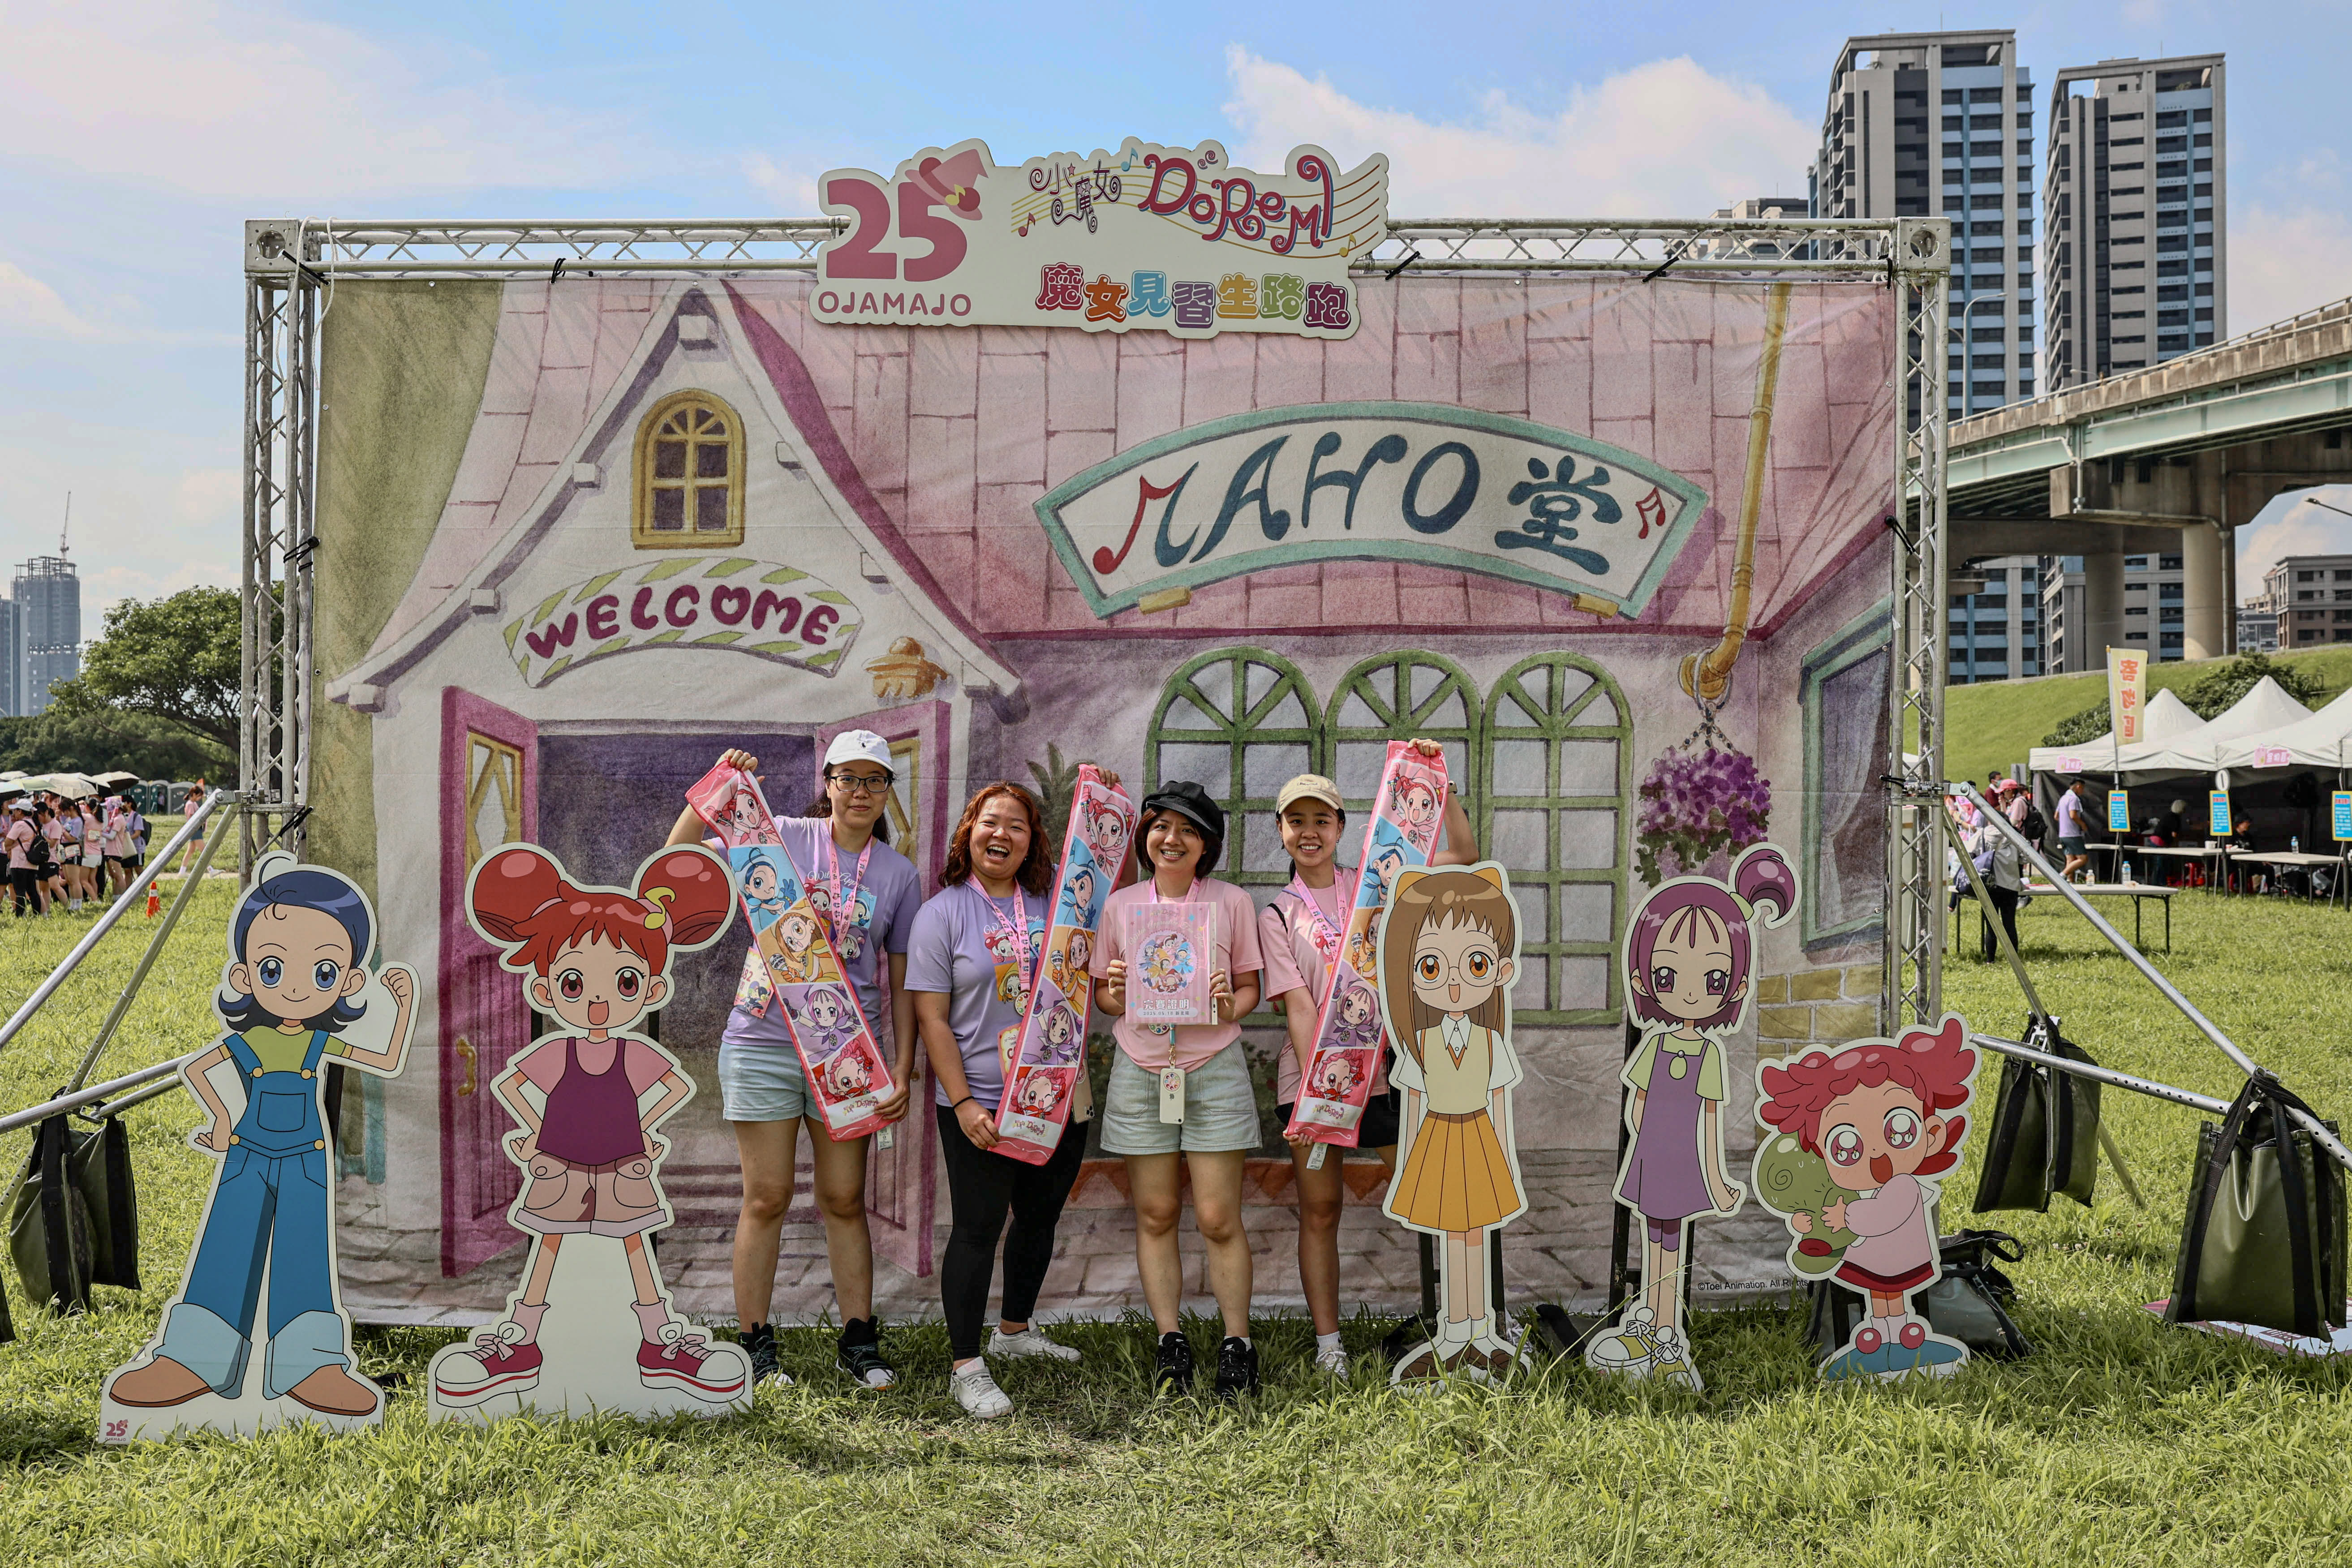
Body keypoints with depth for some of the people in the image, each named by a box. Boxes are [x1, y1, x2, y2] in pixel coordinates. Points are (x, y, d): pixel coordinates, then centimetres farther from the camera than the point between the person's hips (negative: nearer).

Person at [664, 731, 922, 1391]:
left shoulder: (900, 874, 7)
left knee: (845, 1200, 8)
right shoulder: (783, 838, 0)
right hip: (763, 1044, -2)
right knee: (766, 1199, 2)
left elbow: (902, 983, 8)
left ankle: (858, 1342, 18)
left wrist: (904, 1069, 2)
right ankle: (756, 1348, 13)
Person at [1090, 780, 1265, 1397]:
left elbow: (1250, 987, 7)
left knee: (1219, 1218, -3)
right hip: (1140, 1070, 2)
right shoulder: (1120, 905, 6)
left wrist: (1231, 1008, -14)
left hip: (1214, 1069, -2)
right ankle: (1170, 1343, 16)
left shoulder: (1232, 902, 2)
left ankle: (1237, 1346, 10)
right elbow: (1103, 993, 11)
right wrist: (1114, 995, -11)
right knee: (1155, 1214, 5)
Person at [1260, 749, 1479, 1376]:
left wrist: (1440, 783, -5)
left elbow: (1464, 856, 4)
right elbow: (1297, 1006, -9)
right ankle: (1327, 1342, 14)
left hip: (1379, 1066, 1)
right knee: (1320, 1209, 5)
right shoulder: (1277, 915, 1)